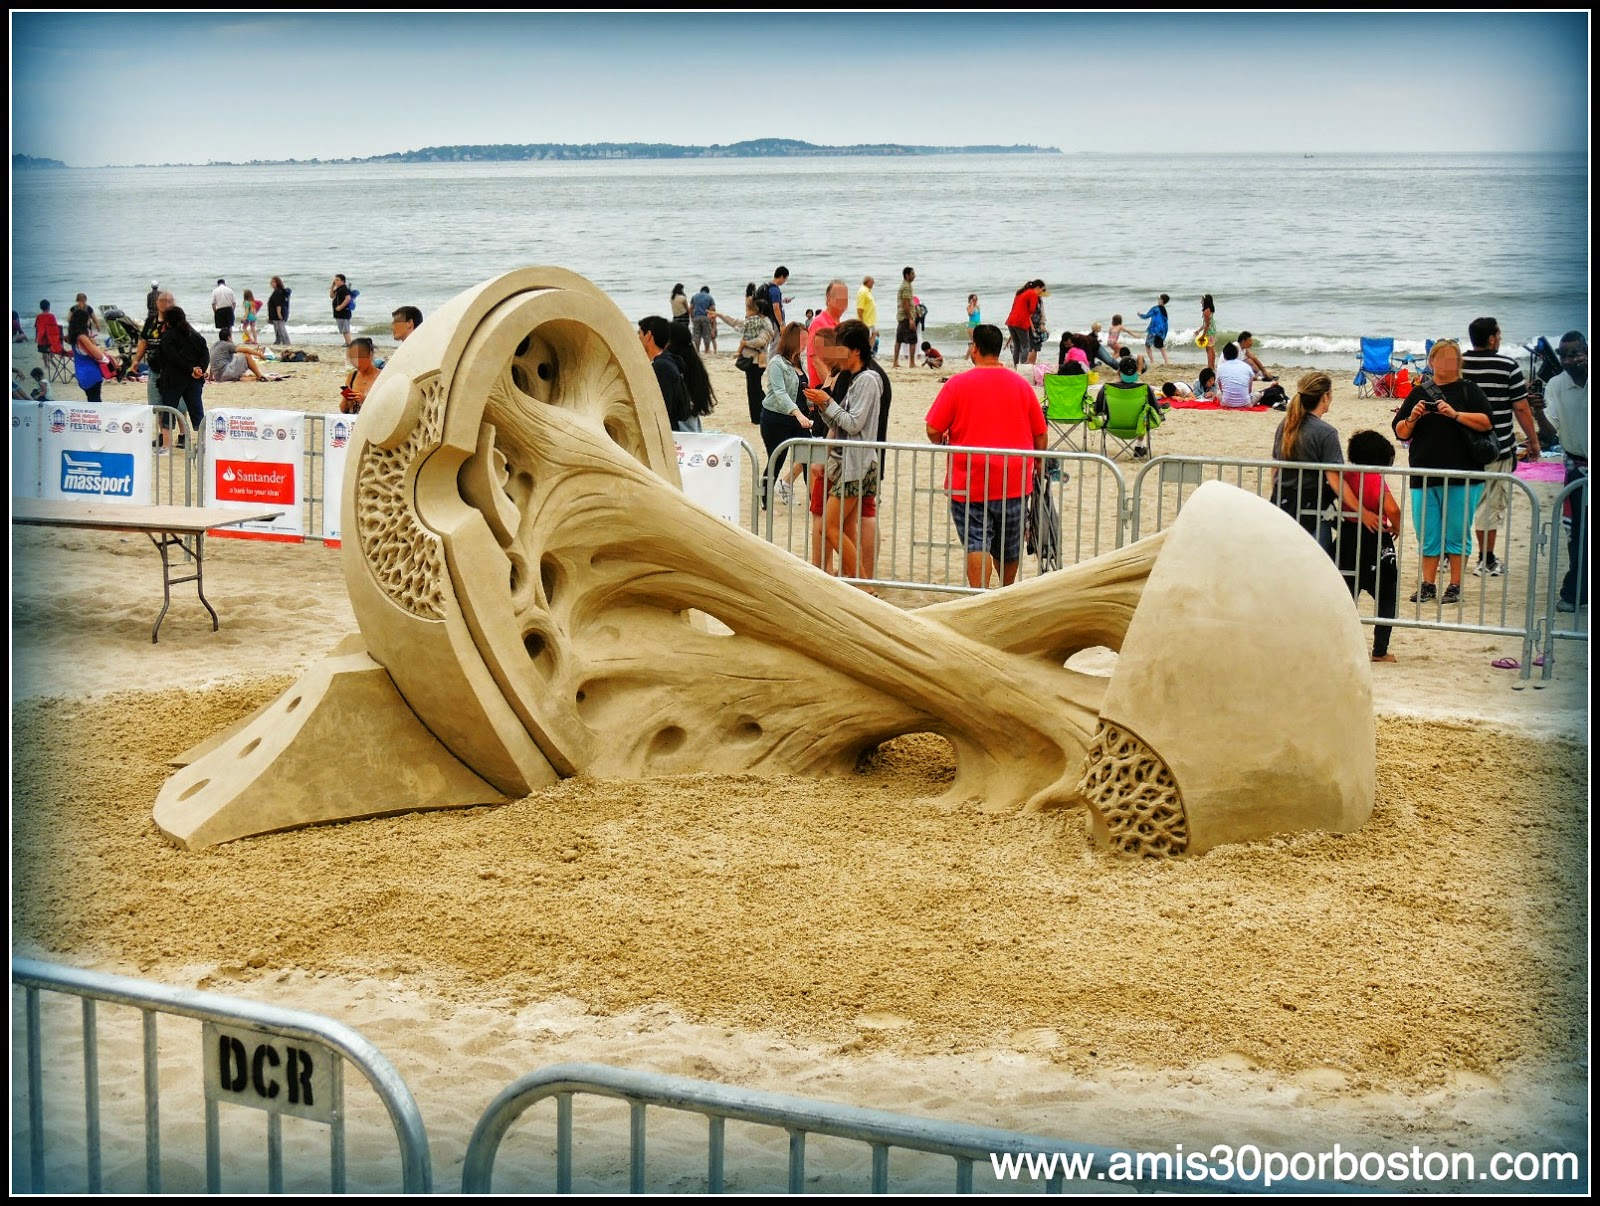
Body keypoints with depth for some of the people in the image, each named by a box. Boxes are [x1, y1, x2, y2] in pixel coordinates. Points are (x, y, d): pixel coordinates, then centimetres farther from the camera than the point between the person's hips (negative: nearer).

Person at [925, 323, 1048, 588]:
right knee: (1009, 546, 17)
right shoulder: (1021, 385, 4)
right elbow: (1040, 435, 9)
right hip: (1013, 480, 4)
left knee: (977, 543, -5)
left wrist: (943, 442, 13)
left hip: (970, 483, -4)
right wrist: (1035, 466, 25)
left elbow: (933, 430, -10)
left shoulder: (958, 383, -8)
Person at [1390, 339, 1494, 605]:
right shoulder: (1419, 392, 13)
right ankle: (1428, 585, 14)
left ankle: (1455, 586, 6)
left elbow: (1486, 422, -8)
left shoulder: (1469, 391, 5)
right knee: (1427, 535, 6)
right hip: (1424, 476, 3)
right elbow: (1401, 432, 12)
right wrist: (1412, 418, -7)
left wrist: (1455, 414, -19)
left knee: (1456, 533, -1)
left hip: (1461, 476, -3)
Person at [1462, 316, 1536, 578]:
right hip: (1496, 448, -3)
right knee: (1490, 504, 6)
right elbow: (1521, 408, -8)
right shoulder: (1507, 366, -9)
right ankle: (1486, 561, 11)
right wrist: (1533, 440, 4)